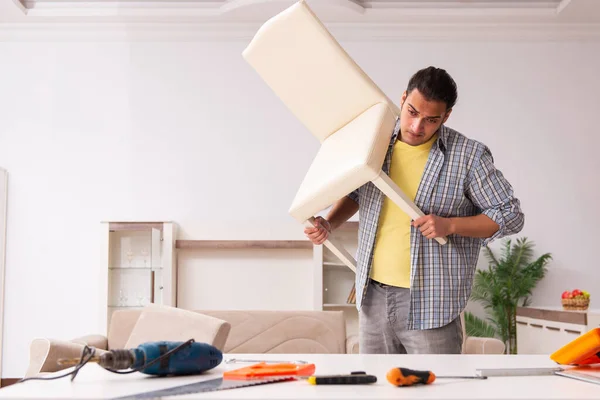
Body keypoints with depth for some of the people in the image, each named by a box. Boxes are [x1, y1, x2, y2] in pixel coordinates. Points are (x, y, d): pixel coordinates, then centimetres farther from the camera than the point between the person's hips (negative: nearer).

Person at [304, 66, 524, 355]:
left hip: (431, 303, -4)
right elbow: (354, 193, 21)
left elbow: (511, 215, -4)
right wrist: (329, 224, 2)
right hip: (373, 296, 4)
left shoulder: (469, 155, -8)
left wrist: (450, 225, -17)